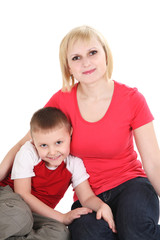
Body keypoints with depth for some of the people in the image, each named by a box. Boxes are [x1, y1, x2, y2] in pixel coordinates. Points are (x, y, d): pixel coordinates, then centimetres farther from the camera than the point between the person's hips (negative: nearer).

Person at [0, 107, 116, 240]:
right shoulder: (28, 153, -17)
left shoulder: (74, 163, -6)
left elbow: (87, 198, -8)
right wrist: (63, 217, -23)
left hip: (38, 214, 4)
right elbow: (22, 194, -19)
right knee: (19, 217, -40)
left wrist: (102, 206, -35)